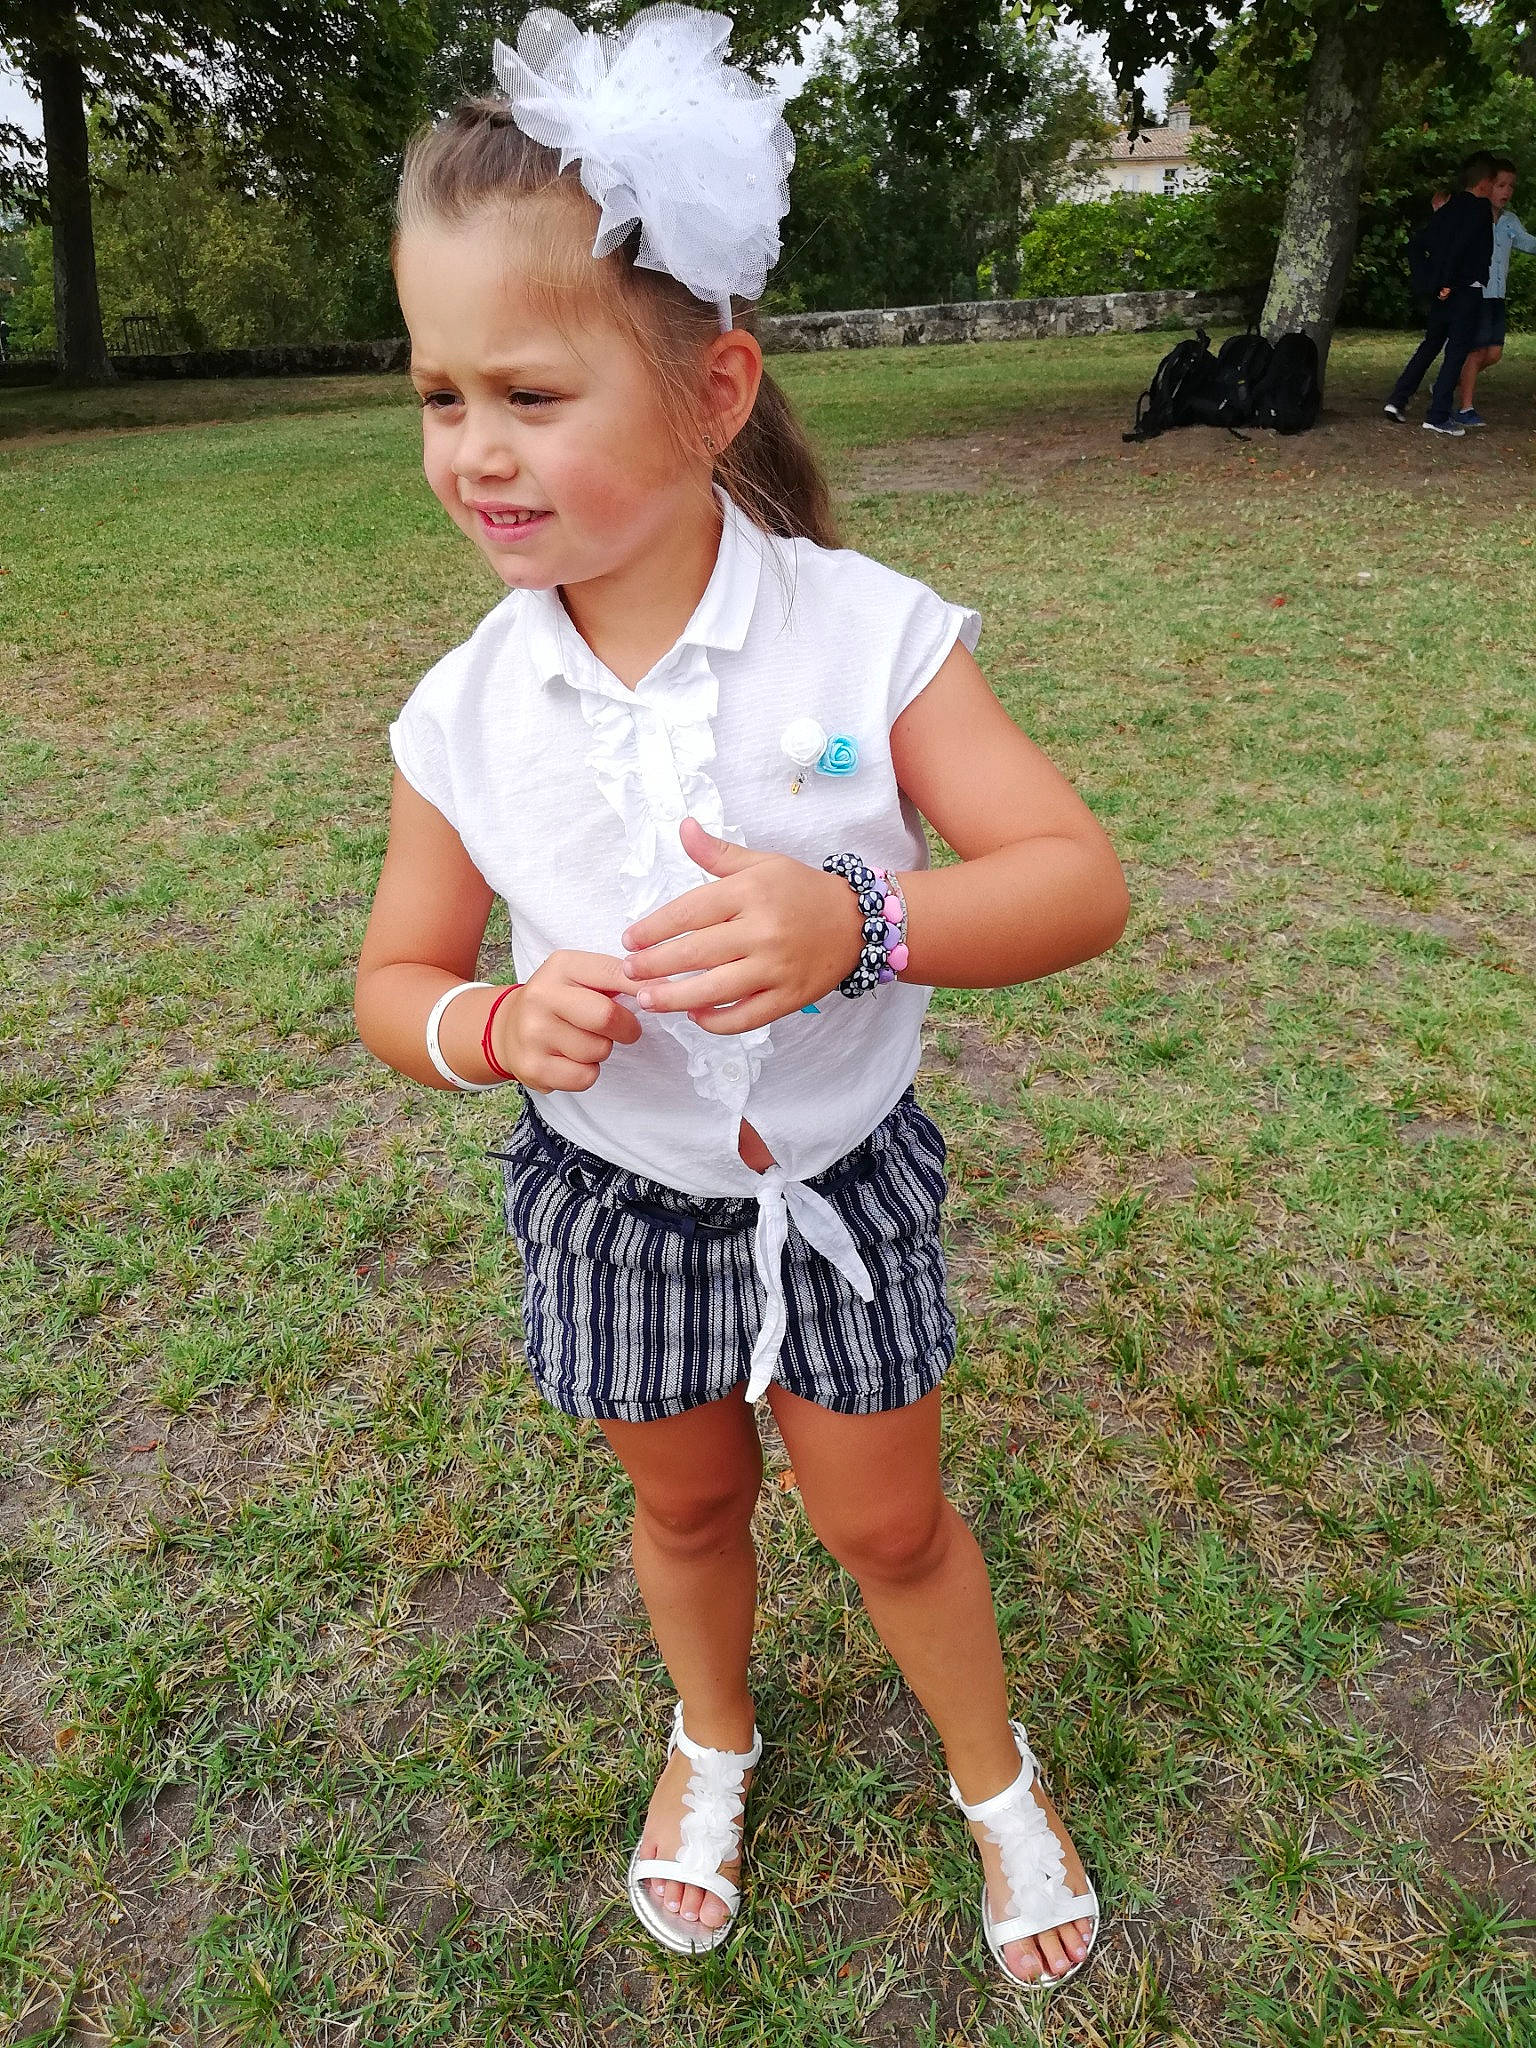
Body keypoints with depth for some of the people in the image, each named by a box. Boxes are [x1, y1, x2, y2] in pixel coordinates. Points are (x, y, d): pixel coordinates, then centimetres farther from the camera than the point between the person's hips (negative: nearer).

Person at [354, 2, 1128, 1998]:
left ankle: (997, 1775, 50)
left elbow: (1082, 879, -21)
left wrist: (861, 921, -39)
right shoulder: (464, 714, -14)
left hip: (843, 1177, -1)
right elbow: (393, 985, -4)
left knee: (889, 1521, 16)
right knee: (688, 1502, 24)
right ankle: (713, 1741, 58)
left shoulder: (866, 634, -20)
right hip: (614, 1201, 2)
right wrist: (503, 1027, -26)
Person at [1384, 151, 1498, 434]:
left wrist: (1428, 282, 12)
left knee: (1430, 344, 17)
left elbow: (1422, 246, 10)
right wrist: (1446, 282, -21)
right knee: (1457, 352, -3)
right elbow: (1460, 245, -23)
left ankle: (1397, 400, 8)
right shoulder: (1480, 208, -11)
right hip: (1466, 291, -7)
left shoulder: (1450, 206, 12)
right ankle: (1438, 416, -5)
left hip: (1443, 291, 7)